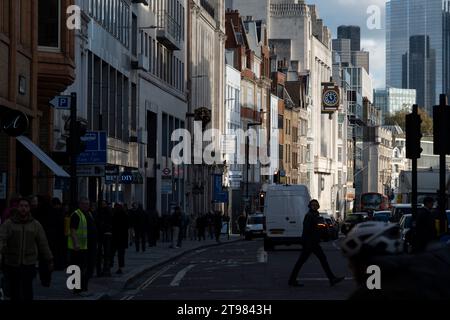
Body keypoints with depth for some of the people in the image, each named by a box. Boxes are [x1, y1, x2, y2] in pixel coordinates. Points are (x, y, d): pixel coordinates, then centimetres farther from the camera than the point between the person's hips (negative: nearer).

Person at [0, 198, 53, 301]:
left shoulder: (36, 225, 5)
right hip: (12, 264, 0)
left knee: (27, 292, -11)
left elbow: (43, 244, 9)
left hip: (29, 264, 0)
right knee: (14, 292, 8)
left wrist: (49, 261, 9)